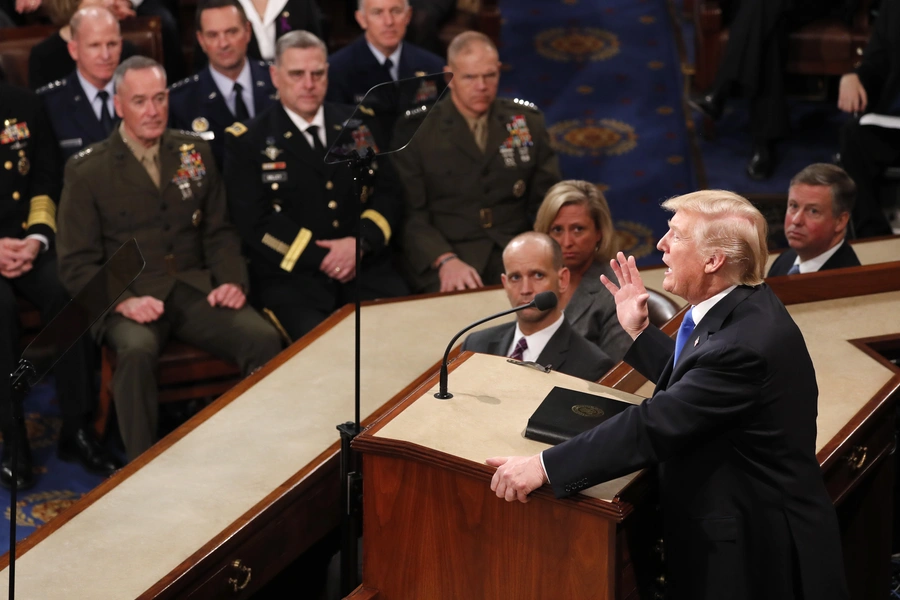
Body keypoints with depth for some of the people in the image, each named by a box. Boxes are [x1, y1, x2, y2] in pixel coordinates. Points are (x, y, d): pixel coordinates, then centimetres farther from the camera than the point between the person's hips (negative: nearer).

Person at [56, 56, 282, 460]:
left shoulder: (195, 153, 14)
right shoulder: (87, 170, 2)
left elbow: (219, 231, 17)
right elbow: (77, 263, 0)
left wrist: (232, 280, -3)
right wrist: (123, 301, -17)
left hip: (196, 290, 3)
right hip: (133, 298, -3)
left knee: (264, 338, -26)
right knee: (137, 352, -38)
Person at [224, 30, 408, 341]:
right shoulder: (246, 141, 4)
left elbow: (387, 194, 11)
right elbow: (256, 221, -5)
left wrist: (361, 242, -9)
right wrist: (321, 257, -12)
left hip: (367, 268, 3)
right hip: (291, 276, -3)